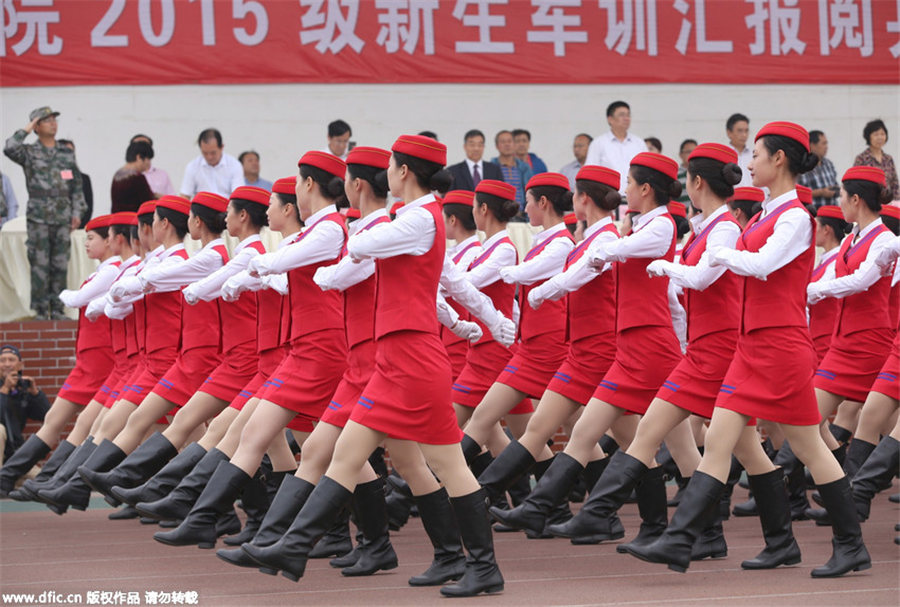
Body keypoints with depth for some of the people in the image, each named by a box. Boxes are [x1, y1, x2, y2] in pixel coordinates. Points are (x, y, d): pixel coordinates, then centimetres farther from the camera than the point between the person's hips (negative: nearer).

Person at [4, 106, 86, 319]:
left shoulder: (67, 154, 12)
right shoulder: (30, 153, 1)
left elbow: (76, 185, 15)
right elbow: (9, 149, -21)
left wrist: (77, 212, 7)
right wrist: (26, 129, -11)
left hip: (63, 218, 4)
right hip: (38, 218, -4)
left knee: (60, 266, 4)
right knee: (40, 266, -4)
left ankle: (57, 308, 10)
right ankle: (40, 309, 0)